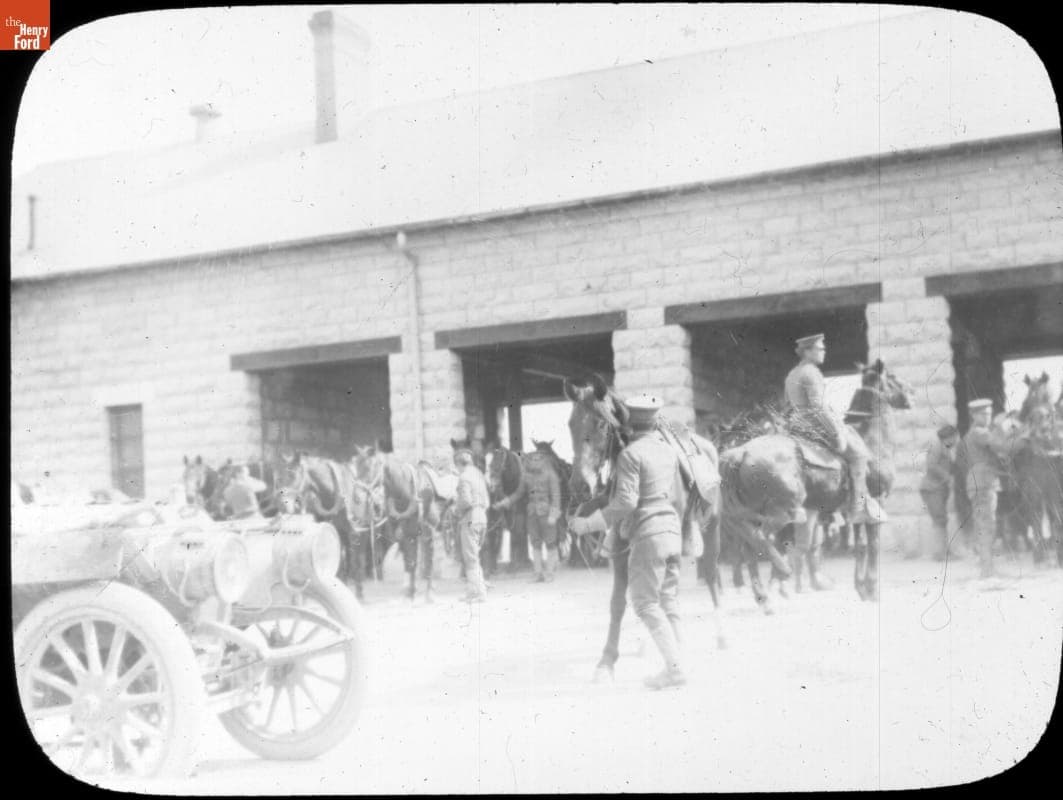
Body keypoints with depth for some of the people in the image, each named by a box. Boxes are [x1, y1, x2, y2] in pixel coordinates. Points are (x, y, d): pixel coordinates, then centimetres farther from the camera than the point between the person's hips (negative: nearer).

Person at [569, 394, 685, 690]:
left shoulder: (630, 454, -13)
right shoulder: (669, 451, 11)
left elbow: (626, 502, -19)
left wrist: (588, 524, -14)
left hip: (647, 534, -8)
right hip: (672, 529, 8)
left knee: (646, 603, -1)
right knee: (668, 601, 12)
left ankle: (674, 667, -7)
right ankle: (673, 666, 13)